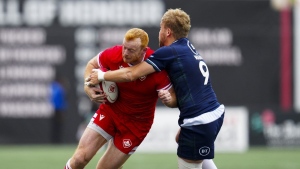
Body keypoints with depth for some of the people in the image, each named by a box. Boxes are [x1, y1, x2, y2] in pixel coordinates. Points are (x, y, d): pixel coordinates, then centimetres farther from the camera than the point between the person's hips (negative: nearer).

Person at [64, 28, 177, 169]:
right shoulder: (114, 54, -19)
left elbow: (173, 98, -16)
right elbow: (92, 64, 3)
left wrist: (169, 99, -41)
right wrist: (88, 86, -16)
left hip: (136, 123, -2)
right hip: (110, 111, 2)